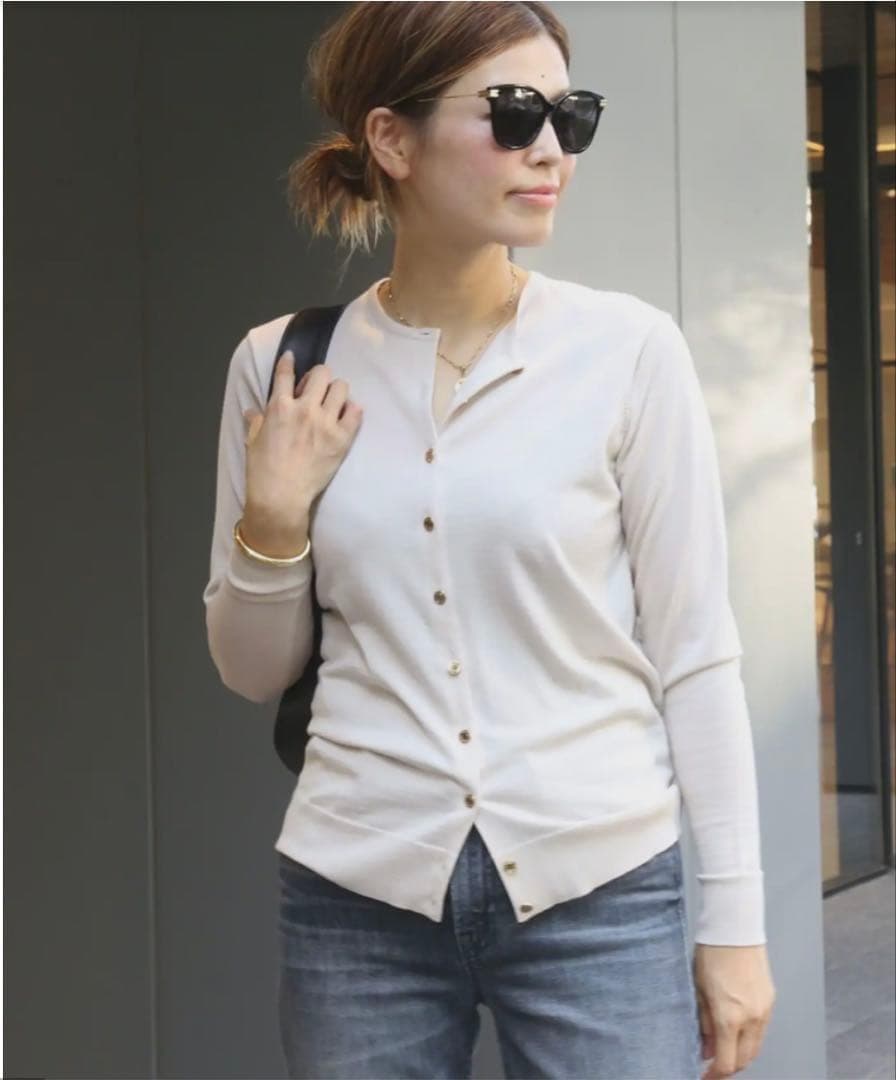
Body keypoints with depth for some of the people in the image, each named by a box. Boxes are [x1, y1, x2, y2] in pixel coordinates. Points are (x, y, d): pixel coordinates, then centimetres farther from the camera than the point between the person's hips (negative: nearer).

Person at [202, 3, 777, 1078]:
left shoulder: (628, 349, -6)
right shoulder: (283, 364, 0)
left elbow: (695, 653, -2)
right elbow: (253, 669, 9)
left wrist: (735, 917, -2)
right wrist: (271, 524, -9)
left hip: (598, 890, -2)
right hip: (359, 897, 2)